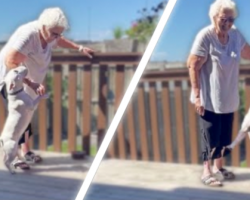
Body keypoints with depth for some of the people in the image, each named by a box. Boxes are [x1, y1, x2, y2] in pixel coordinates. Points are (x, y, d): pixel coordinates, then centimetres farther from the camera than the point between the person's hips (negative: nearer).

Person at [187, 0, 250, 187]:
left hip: (229, 98, 7)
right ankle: (207, 172, 14)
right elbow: (193, 67, -18)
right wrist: (197, 96, -20)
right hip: (209, 99, -7)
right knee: (210, 135, 1)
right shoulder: (205, 36, -20)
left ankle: (218, 167, 32)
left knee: (224, 135, 16)